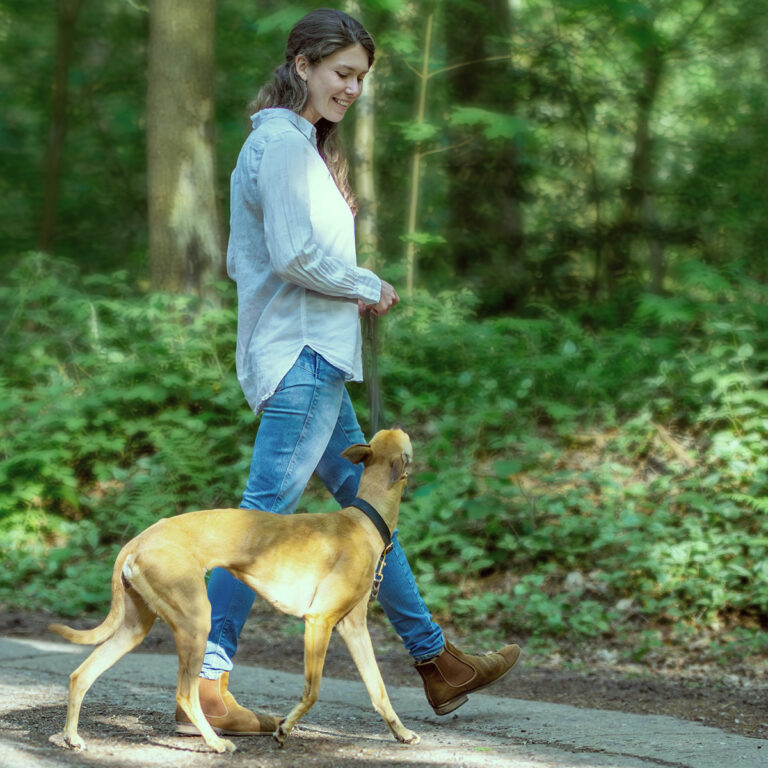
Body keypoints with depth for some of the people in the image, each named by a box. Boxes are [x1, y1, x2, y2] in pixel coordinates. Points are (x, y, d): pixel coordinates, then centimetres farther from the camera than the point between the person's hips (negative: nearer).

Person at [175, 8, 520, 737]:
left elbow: (242, 260, 20)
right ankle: (203, 689, -11)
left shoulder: (287, 144, 19)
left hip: (314, 357, 11)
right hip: (301, 355, -11)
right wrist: (370, 287, -7)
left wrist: (335, 212, 12)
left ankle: (436, 662, 25)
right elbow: (295, 254, -21)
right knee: (264, 515, -11)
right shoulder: (282, 143, -12)